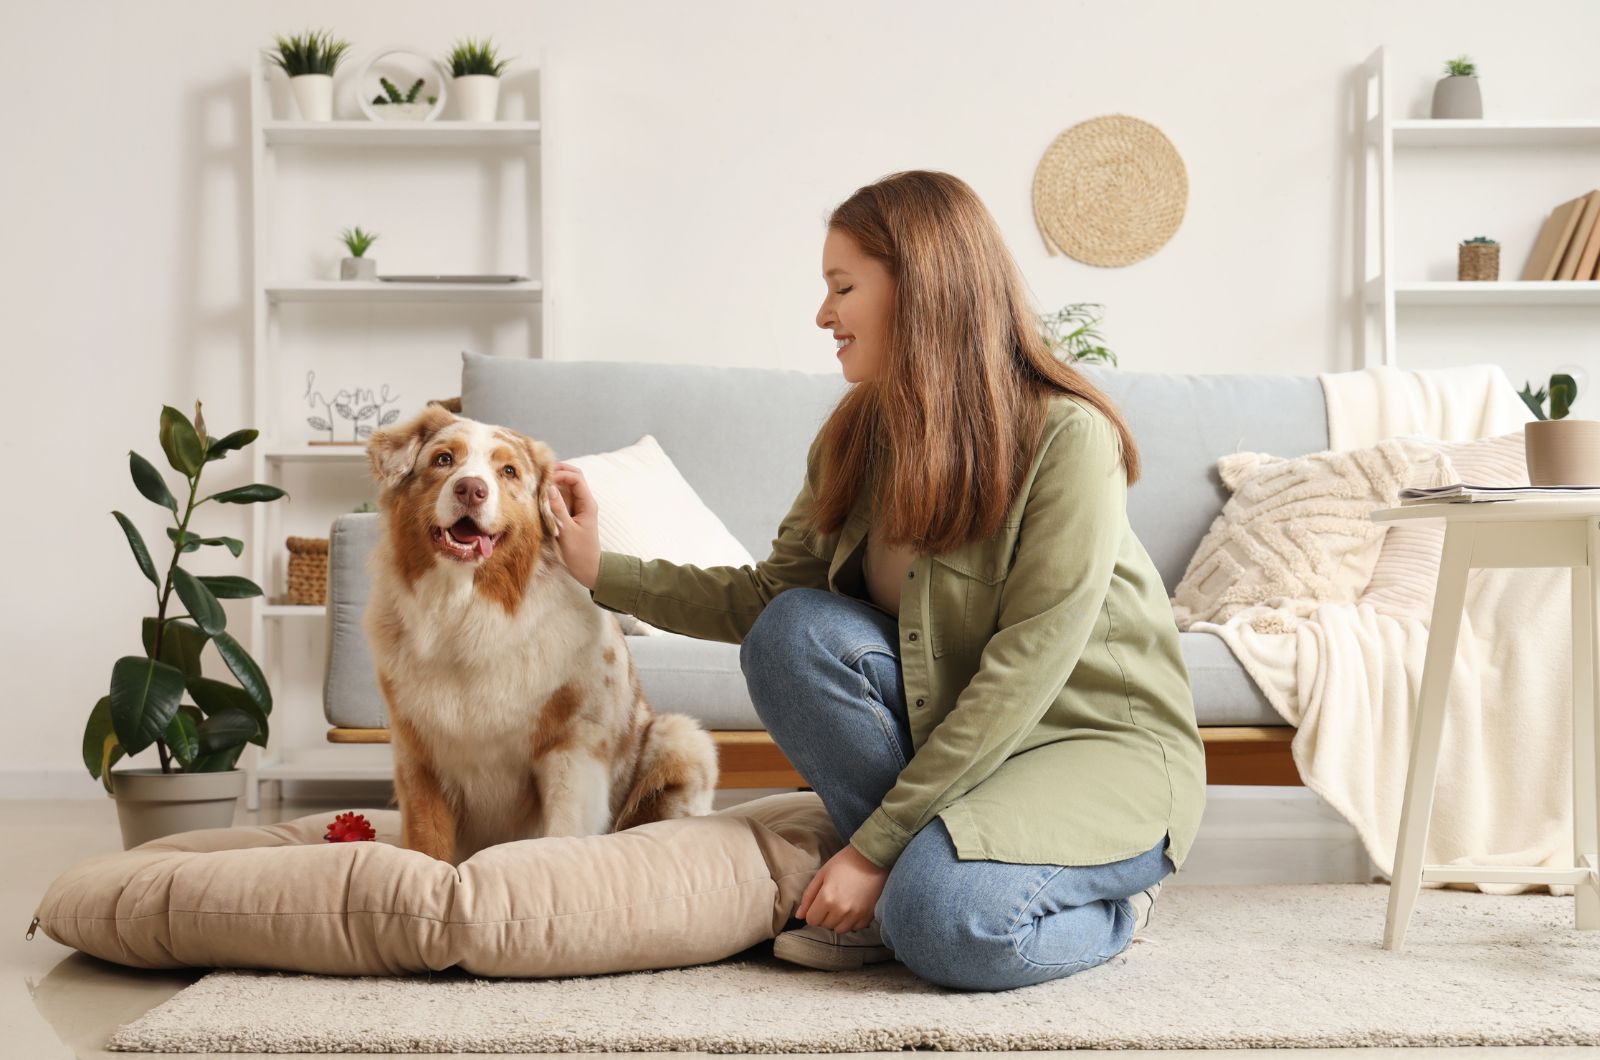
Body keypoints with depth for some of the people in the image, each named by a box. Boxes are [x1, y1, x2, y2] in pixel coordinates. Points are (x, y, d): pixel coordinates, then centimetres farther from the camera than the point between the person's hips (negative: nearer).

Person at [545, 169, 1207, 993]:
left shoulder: (1065, 439, -21)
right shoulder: (856, 437, 0)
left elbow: (1022, 675, -25)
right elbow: (765, 595, 5)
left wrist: (875, 843, -24)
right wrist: (602, 569, -5)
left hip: (1104, 741, -6)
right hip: (949, 731, 6)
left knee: (950, 926, -32)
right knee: (794, 632, -19)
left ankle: (1106, 906, 0)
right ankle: (904, 885, -9)